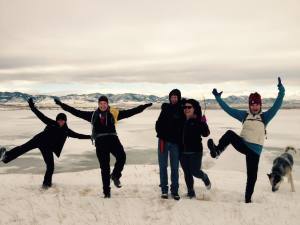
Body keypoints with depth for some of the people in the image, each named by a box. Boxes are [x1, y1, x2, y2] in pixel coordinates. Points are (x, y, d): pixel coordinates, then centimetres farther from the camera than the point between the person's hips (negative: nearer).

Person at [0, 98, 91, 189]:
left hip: (47, 148, 3)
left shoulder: (66, 130, 6)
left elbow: (77, 135, 10)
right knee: (24, 147, -26)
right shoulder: (52, 123, 1)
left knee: (50, 166, 1)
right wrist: (32, 107, -11)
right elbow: (41, 116, -2)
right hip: (40, 139, -3)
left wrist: (89, 136, 5)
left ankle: (47, 183, 20)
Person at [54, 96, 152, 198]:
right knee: (104, 167, 4)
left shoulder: (114, 113, 11)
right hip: (100, 141, 1)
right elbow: (76, 112, 14)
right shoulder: (92, 115, 13)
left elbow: (130, 112, 10)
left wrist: (144, 106, 6)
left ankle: (115, 176, 3)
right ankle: (106, 191, 17)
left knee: (121, 157, -25)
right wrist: (62, 104, 12)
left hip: (113, 139, 0)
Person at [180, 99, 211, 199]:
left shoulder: (198, 121, -8)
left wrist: (204, 123, -28)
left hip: (195, 151, -4)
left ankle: (205, 177, 34)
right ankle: (191, 192, 25)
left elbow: (205, 134, -15)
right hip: (183, 151, 4)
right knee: (187, 173, 10)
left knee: (195, 171, 0)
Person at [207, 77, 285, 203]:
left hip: (254, 151, -1)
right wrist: (218, 97, 9)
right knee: (230, 133, -28)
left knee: (252, 176, 3)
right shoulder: (244, 115, 7)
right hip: (242, 144, 1)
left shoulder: (264, 117, 2)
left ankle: (248, 198, 21)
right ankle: (217, 151, -40)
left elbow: (276, 106, -7)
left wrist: (281, 91, -17)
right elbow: (228, 109, 10)